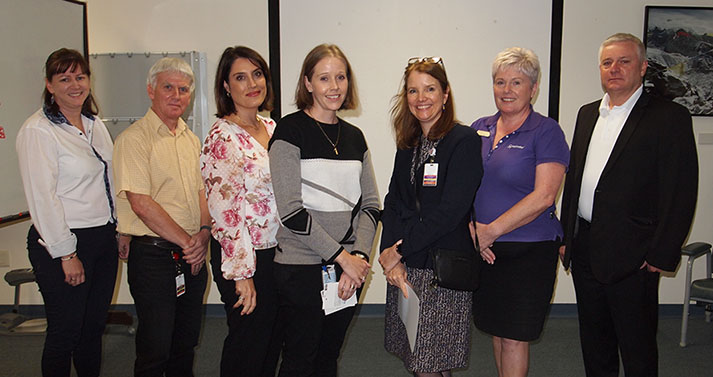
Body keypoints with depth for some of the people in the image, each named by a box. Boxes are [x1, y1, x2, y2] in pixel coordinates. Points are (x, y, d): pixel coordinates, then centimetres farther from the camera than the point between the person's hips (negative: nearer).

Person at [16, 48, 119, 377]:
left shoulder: (96, 125, 11)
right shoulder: (38, 130, -11)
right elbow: (42, 198, -15)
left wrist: (121, 228, 13)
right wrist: (66, 253, -16)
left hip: (104, 238, 7)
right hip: (63, 244, -7)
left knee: (94, 327, 16)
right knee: (65, 333, 5)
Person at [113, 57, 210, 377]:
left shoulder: (191, 140, 13)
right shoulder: (134, 138, -9)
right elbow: (142, 204, -16)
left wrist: (204, 233, -5)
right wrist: (187, 241, -13)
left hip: (193, 256, 7)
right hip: (153, 255, -6)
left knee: (186, 344, 16)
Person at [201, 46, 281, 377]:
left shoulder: (272, 128, 8)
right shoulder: (222, 137, -15)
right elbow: (225, 211, -18)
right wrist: (242, 272, -18)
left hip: (277, 251, 7)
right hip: (245, 256, -7)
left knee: (272, 340, 18)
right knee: (248, 342, 7)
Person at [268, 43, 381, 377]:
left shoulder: (354, 136, 10)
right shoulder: (290, 131, -8)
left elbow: (370, 205, 8)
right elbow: (291, 212, -15)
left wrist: (359, 255, -7)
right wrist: (342, 256, -13)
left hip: (349, 269, 5)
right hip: (302, 269, -5)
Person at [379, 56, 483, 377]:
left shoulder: (464, 141, -9)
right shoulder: (408, 145, 12)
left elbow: (450, 211, -16)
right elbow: (393, 203, 7)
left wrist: (399, 249, -12)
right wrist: (390, 258, -7)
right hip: (404, 267, 6)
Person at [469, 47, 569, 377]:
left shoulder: (546, 131, -7)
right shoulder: (480, 129, 9)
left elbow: (544, 195, -16)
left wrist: (491, 230, -16)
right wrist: (470, 229, -7)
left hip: (529, 250, -5)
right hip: (483, 250, 5)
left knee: (514, 336, 2)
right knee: (496, 330, 15)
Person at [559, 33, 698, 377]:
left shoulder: (669, 117, -7)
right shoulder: (587, 114, 13)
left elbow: (681, 194, -10)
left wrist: (661, 256, -14)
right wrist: (566, 236, 12)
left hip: (631, 256, -6)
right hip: (584, 249, 6)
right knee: (594, 340, 19)